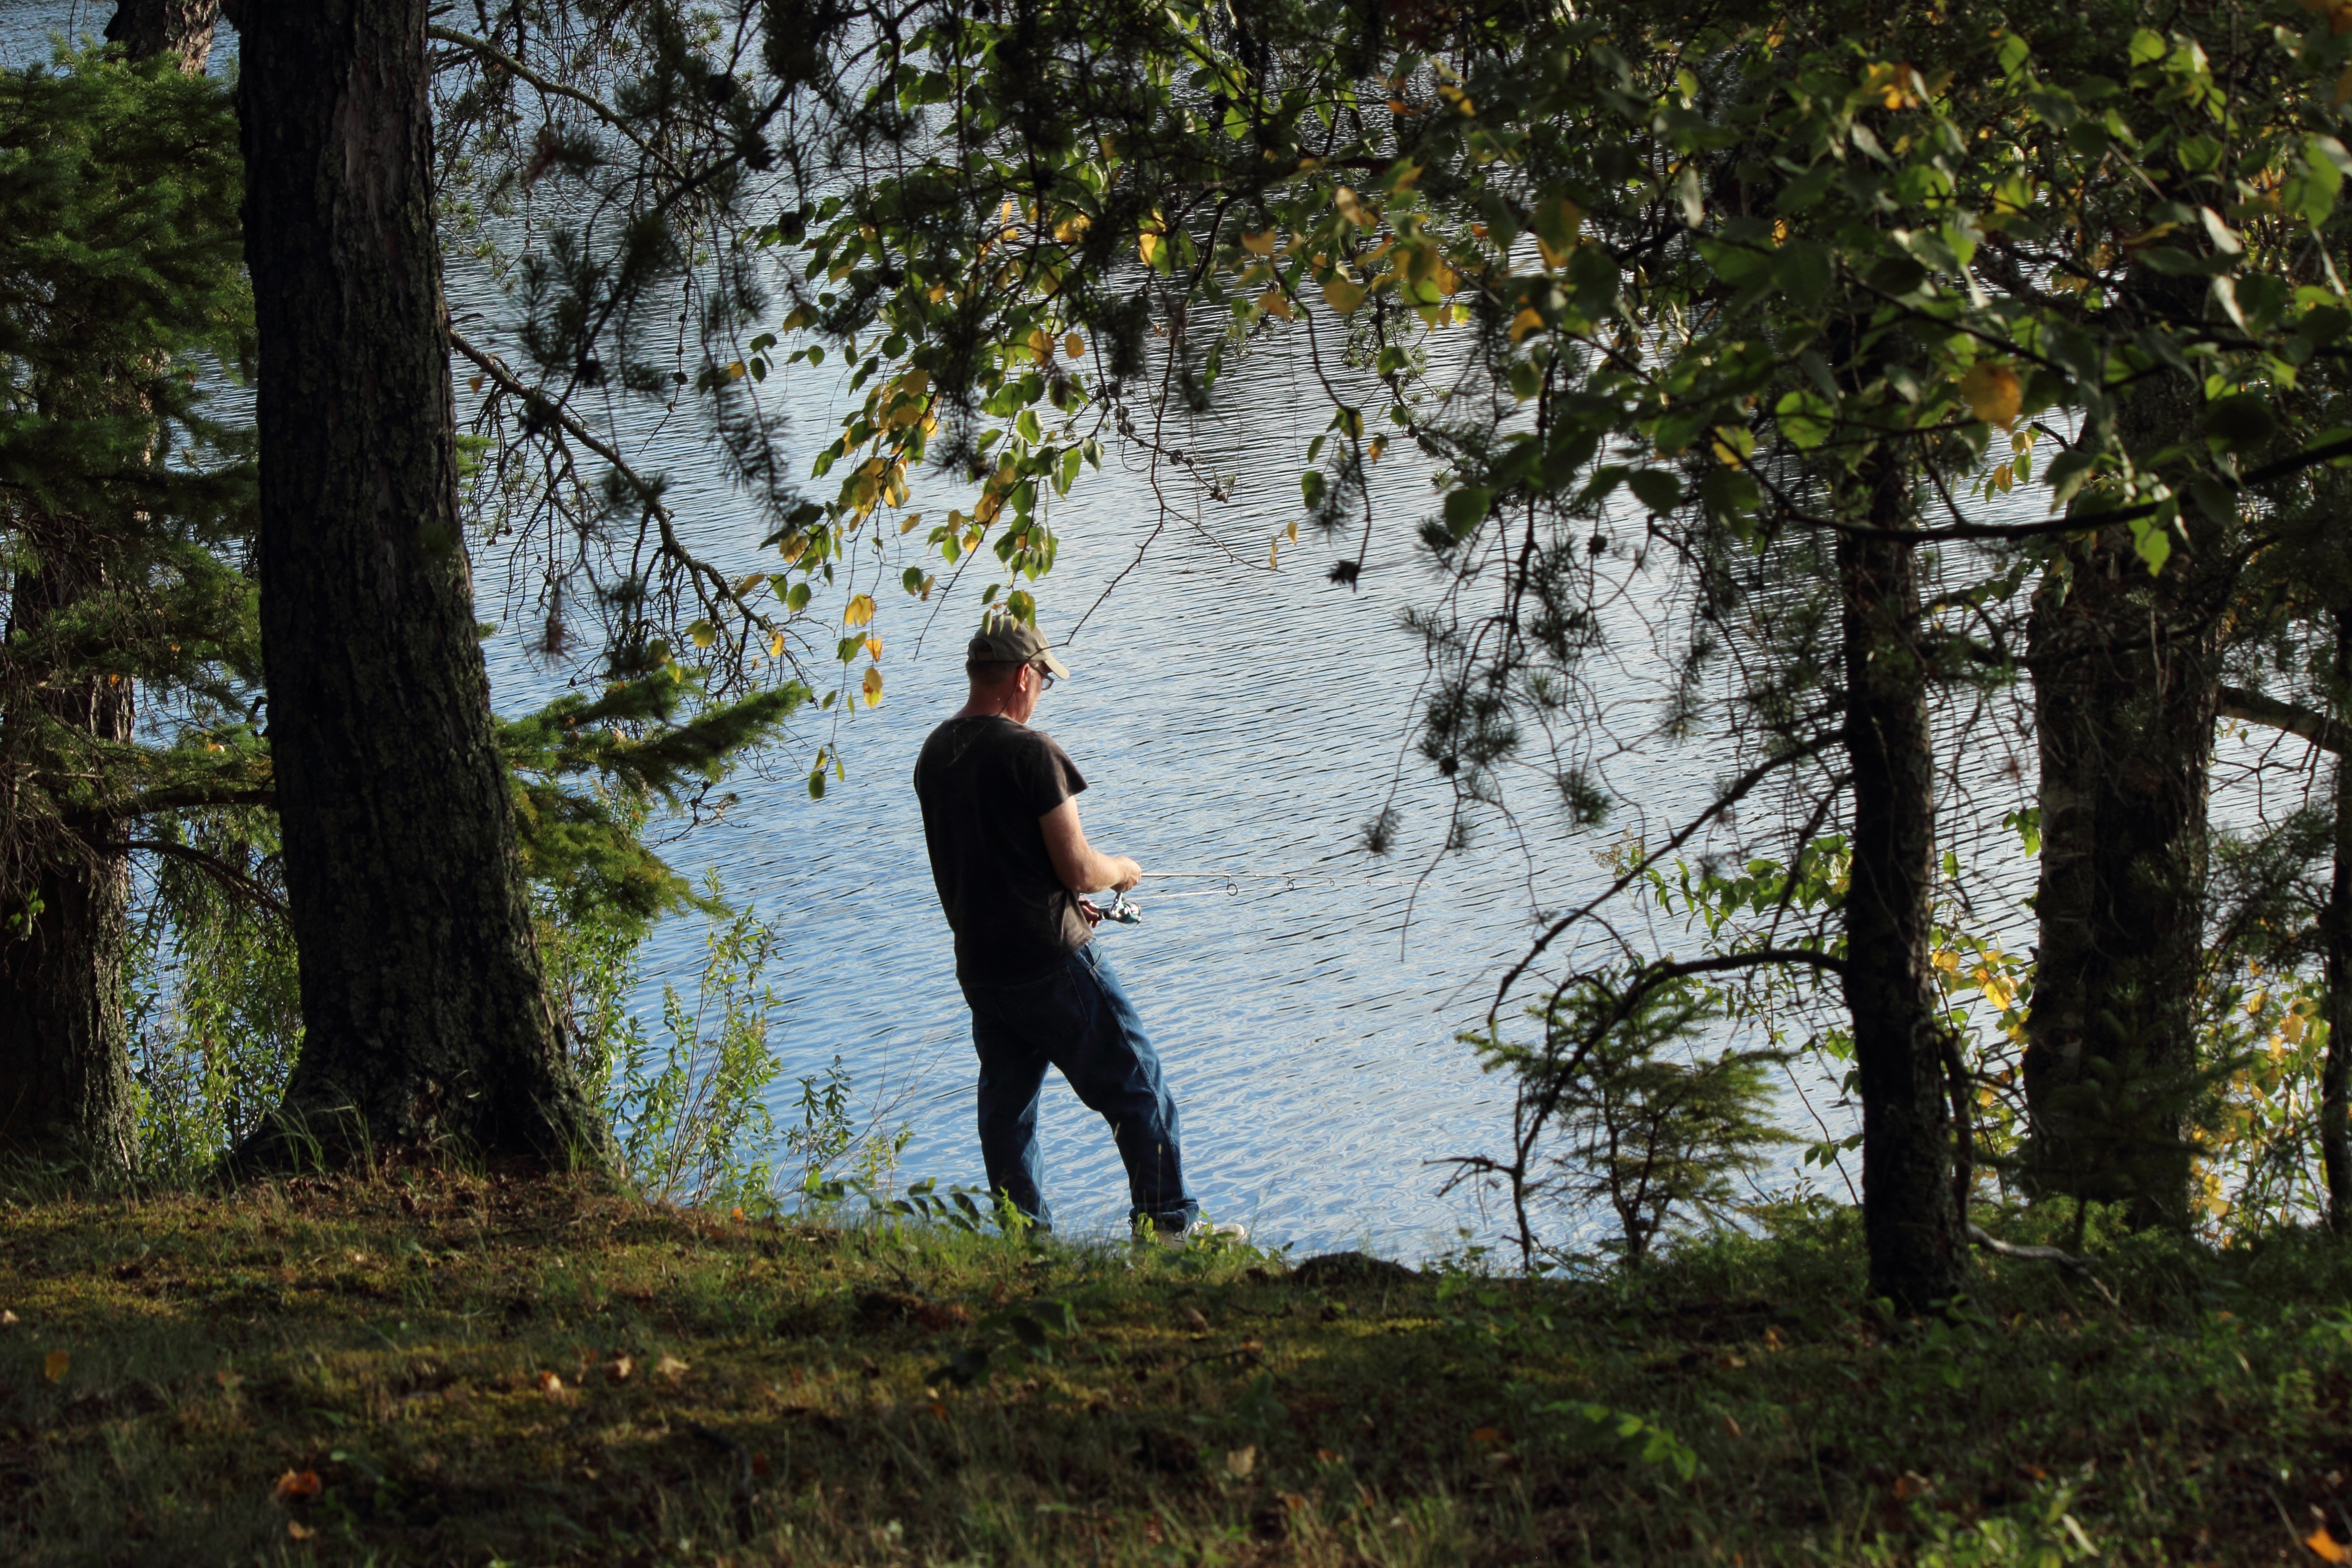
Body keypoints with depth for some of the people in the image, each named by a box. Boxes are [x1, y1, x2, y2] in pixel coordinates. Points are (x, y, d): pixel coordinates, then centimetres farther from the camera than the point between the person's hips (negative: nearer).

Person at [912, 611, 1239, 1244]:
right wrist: (1121, 871, 4)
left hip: (978, 967, 8)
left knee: (1005, 1104, 14)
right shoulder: (1030, 753, -18)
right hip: (1050, 961, -7)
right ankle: (1168, 1226, 8)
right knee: (1137, 1089, 4)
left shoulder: (933, 756, 7)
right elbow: (1078, 869, -17)